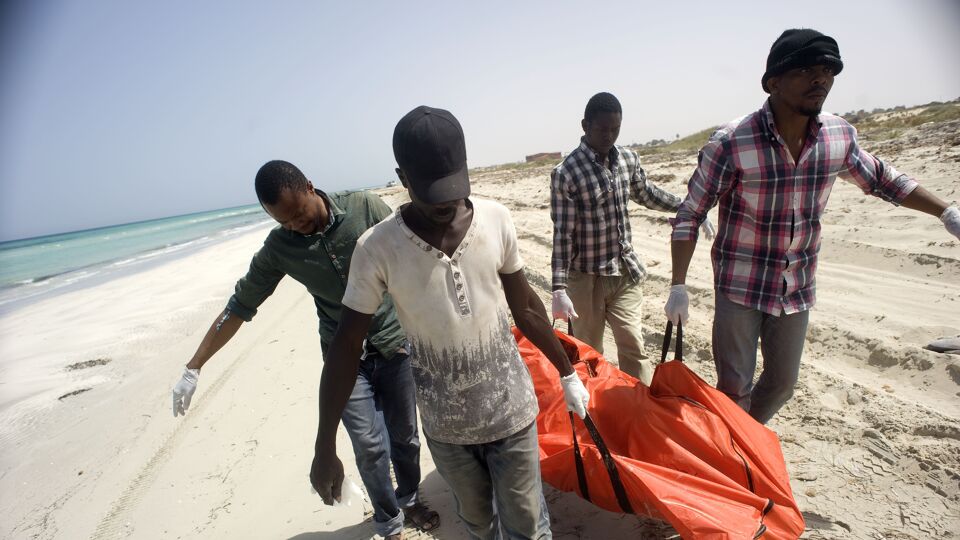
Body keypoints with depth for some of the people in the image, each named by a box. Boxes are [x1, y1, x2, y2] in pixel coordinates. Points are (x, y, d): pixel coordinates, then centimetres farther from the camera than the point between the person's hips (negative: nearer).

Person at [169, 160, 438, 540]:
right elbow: (240, 306, 1)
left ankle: (409, 498, 41)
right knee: (369, 445, -4)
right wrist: (193, 368, 2)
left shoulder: (364, 206, -12)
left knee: (404, 434, 12)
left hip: (394, 343, 0)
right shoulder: (278, 248, -6)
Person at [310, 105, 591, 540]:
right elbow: (345, 348, -10)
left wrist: (567, 373, 9)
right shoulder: (377, 249, -17)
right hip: (444, 424, 0)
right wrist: (324, 447, -6)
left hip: (511, 409, 1)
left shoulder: (496, 219, -12)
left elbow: (525, 308, 1)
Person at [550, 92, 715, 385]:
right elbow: (563, 234, -16)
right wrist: (559, 289, -20)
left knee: (634, 347, 4)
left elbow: (646, 194, 22)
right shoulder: (566, 172, -15)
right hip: (586, 278, -4)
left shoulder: (629, 158, 2)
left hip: (626, 272, 4)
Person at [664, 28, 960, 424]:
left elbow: (881, 179, 17)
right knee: (734, 388, 1)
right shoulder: (731, 143, -19)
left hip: (797, 288, 5)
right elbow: (689, 215, -15)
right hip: (740, 287, -5)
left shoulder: (840, 136, -3)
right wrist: (678, 286, -18)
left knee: (782, 383, 16)